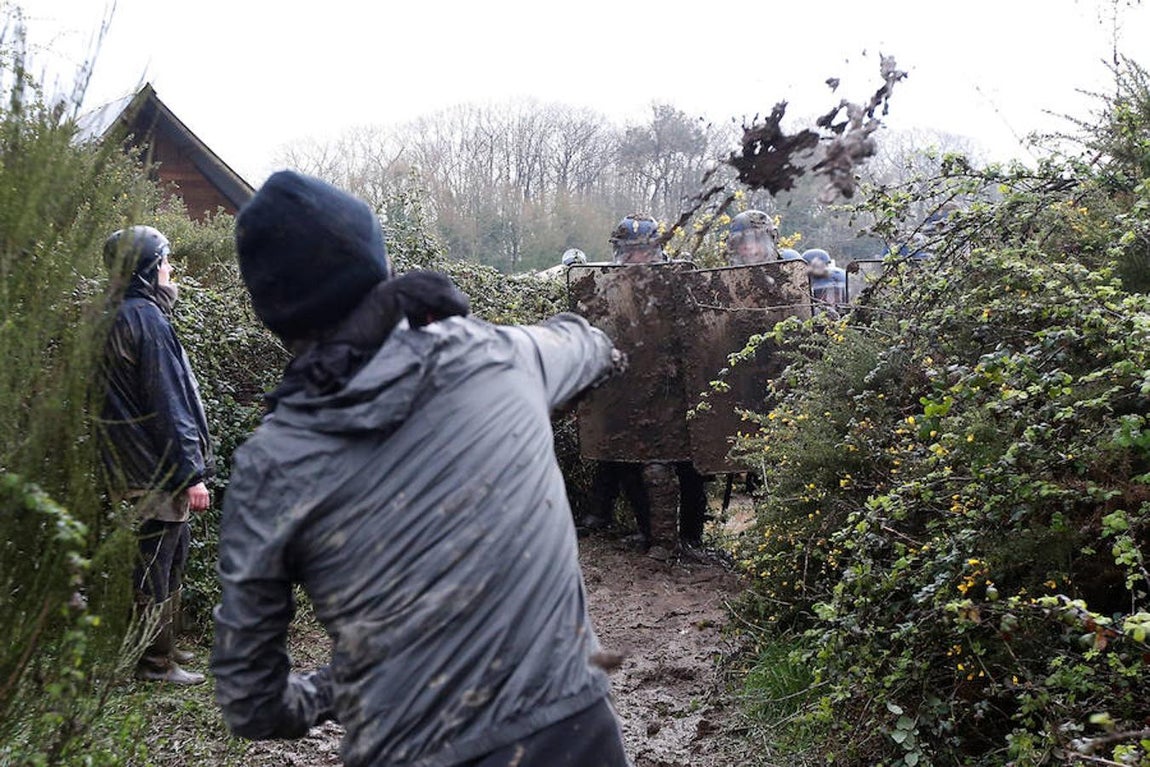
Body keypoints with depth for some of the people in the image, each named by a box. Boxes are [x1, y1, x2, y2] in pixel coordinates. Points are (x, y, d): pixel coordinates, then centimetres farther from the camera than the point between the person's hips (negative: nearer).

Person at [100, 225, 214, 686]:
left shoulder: (117, 318, 12)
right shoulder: (147, 319, -18)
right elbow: (169, 406, -21)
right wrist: (193, 474, -18)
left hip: (136, 468, 10)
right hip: (159, 471, -9)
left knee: (171, 554, 19)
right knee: (156, 564, 1)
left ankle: (162, 647, 31)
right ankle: (154, 664, 11)